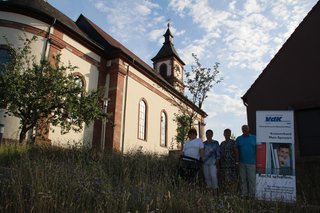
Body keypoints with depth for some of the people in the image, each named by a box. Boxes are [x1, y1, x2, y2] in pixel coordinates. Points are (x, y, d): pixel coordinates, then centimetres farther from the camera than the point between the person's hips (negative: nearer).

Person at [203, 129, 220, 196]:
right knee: (207, 177, 3)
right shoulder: (203, 144, 13)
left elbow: (218, 153, 2)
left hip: (213, 162, -3)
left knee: (213, 176, -14)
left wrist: (217, 162, -5)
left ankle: (215, 190, -3)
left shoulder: (215, 143, 6)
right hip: (205, 163, 3)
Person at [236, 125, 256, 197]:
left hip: (251, 162, -2)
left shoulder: (254, 138, 4)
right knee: (242, 179, 9)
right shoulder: (239, 139, 9)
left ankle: (252, 194, 10)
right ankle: (243, 194, 19)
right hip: (242, 162, 2)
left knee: (252, 179, 0)